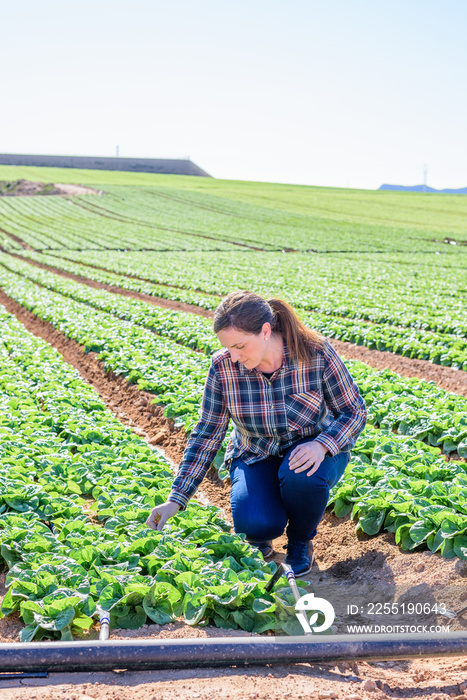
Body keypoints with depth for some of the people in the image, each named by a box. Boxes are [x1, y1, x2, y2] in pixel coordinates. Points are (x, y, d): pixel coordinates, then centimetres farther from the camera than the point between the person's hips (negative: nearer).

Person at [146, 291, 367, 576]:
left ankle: (301, 542, -2)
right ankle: (260, 537, 12)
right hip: (256, 457, 1)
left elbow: (355, 411, -12)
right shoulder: (223, 366, -17)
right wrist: (176, 500, -17)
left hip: (312, 450, 0)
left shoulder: (316, 353, -23)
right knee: (255, 525, -29)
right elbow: (206, 436, -11)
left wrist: (322, 445, -33)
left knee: (301, 475, -36)